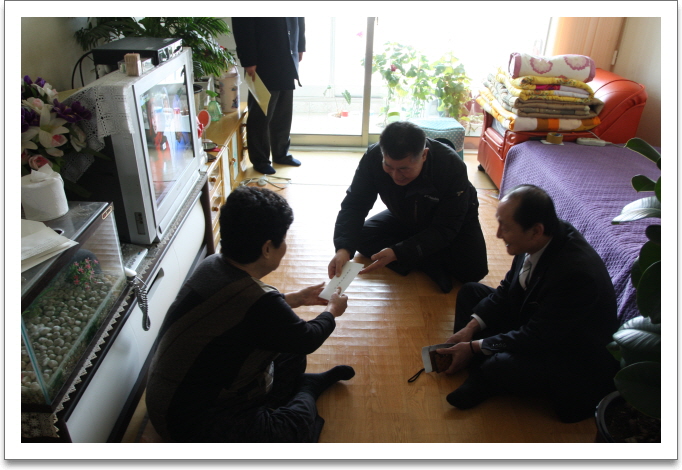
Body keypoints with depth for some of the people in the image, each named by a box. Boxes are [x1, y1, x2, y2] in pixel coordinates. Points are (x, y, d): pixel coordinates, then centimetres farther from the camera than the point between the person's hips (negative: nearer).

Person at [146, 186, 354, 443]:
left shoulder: (212, 265, -9)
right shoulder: (260, 306, -34)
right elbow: (306, 339, -13)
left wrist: (297, 298, 19)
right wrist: (332, 311, 7)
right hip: (191, 424, -9)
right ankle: (307, 388, 10)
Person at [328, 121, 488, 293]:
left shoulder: (452, 166, -36)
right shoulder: (373, 157, -28)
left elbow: (444, 230, -33)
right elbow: (354, 205, -25)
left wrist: (397, 253, -45)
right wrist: (344, 248, -43)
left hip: (455, 220, -3)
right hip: (404, 219, 4)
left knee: (474, 269, -26)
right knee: (360, 237, -18)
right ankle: (432, 264, -18)